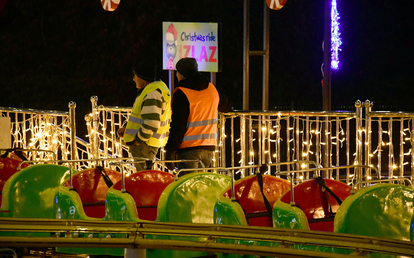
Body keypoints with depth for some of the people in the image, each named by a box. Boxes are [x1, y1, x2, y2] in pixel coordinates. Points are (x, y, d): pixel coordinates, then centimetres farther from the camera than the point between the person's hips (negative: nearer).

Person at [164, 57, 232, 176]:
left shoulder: (181, 94, -11)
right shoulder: (212, 89, 10)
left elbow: (178, 126, -13)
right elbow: (227, 106, 30)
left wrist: (170, 151, -8)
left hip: (189, 149, -7)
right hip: (209, 148, 7)